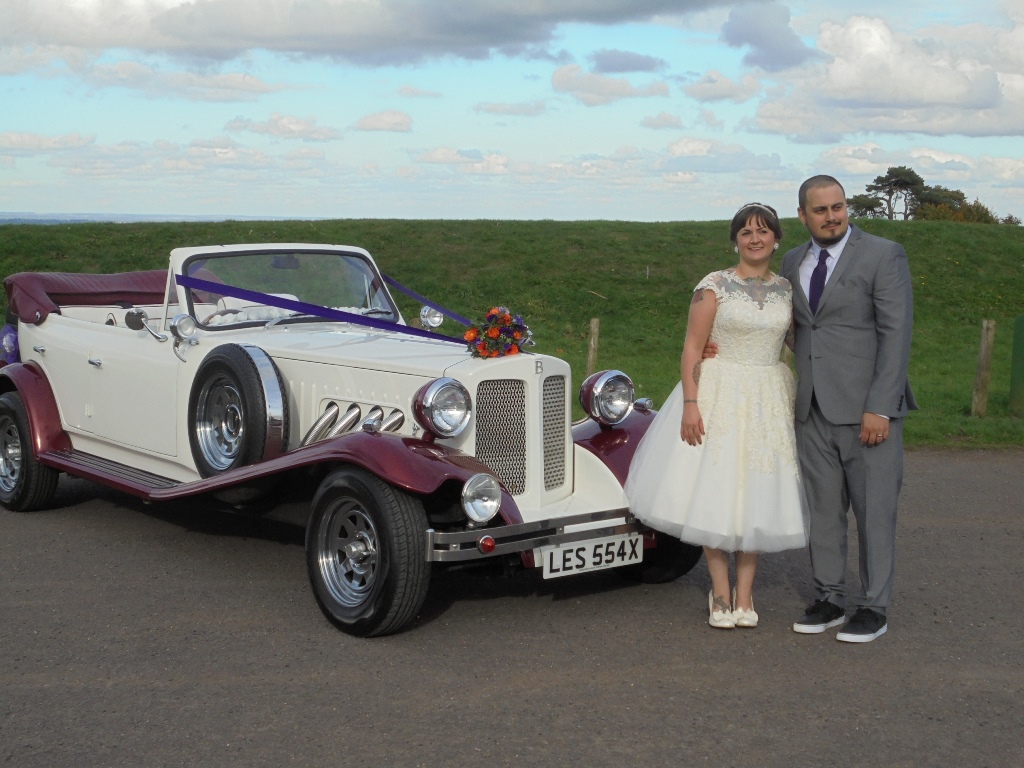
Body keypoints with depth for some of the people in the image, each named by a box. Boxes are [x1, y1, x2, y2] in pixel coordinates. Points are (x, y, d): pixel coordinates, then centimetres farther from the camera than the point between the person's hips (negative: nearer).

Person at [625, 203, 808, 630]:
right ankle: (720, 592, 14)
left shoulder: (787, 290, 6)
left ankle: (744, 592, 17)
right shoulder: (714, 286, -5)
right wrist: (690, 404, -16)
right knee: (714, 494, 0)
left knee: (758, 496, 5)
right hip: (718, 396, -3)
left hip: (769, 400, 3)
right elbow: (692, 347, -8)